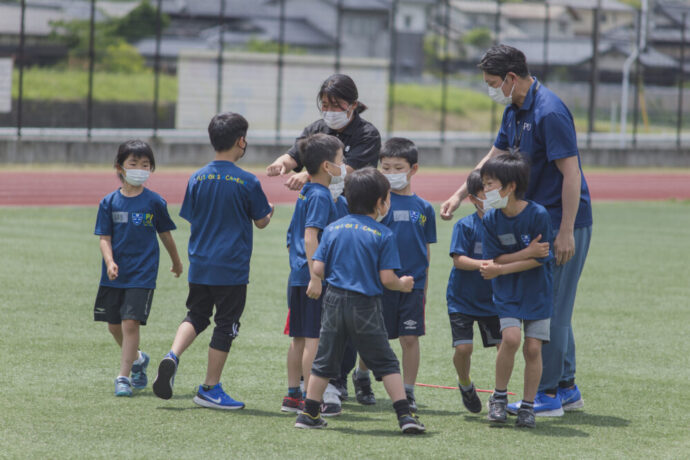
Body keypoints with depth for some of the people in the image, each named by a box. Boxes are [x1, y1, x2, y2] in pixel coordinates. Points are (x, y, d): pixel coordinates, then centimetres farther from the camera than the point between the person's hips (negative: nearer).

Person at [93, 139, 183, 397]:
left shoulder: (154, 202, -1)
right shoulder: (109, 202, 2)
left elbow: (165, 234, 12)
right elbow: (104, 238, 0)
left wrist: (176, 262, 24)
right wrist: (109, 262, -18)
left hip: (142, 275, -3)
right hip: (114, 275, 3)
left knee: (130, 322, -13)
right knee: (114, 326, 11)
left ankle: (124, 376, -8)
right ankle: (137, 359, 37)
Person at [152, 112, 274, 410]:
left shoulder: (197, 179, 0)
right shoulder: (247, 182, -11)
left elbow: (191, 218, 8)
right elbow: (261, 222, 0)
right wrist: (270, 211, 21)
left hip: (199, 264, 4)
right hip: (232, 267, -4)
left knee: (196, 315, 19)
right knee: (225, 324, 6)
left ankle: (173, 355, -8)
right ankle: (210, 388, 10)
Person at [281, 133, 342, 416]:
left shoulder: (305, 193, 14)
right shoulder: (320, 196, -14)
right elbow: (310, 237, -22)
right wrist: (316, 277, -26)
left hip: (297, 276, 9)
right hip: (313, 276, -9)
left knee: (299, 338, 14)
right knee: (314, 339, -6)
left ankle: (293, 395, 19)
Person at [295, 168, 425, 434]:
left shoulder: (332, 229, 4)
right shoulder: (383, 235, -7)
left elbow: (318, 270, 0)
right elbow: (387, 279, -10)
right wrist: (403, 285, 11)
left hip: (335, 301, 3)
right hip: (366, 306, -3)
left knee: (324, 362, 13)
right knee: (386, 363, 3)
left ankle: (309, 414, 14)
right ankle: (405, 416, -3)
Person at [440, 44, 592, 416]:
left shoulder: (549, 113, -20)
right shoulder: (515, 111, 11)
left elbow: (571, 173, -22)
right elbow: (494, 158, 25)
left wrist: (566, 232, -24)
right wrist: (459, 196, 22)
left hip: (564, 222, -10)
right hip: (537, 222, 10)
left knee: (551, 308, -6)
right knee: (551, 307, 13)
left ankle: (548, 395, -1)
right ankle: (566, 388, 20)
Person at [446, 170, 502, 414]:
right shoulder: (465, 226, -11)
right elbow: (459, 259, -18)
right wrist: (484, 264, -31)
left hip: (492, 300, 3)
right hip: (462, 299, -3)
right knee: (463, 347, -11)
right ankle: (465, 385, 20)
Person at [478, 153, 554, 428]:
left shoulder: (538, 215, -16)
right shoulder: (491, 220, -6)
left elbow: (539, 260, -16)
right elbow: (495, 259, -6)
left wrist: (499, 268, -16)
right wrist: (527, 253, -19)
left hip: (537, 292, -1)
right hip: (506, 292, 1)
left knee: (533, 347, -4)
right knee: (510, 338, -18)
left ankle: (528, 406, 9)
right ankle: (499, 397, -1)